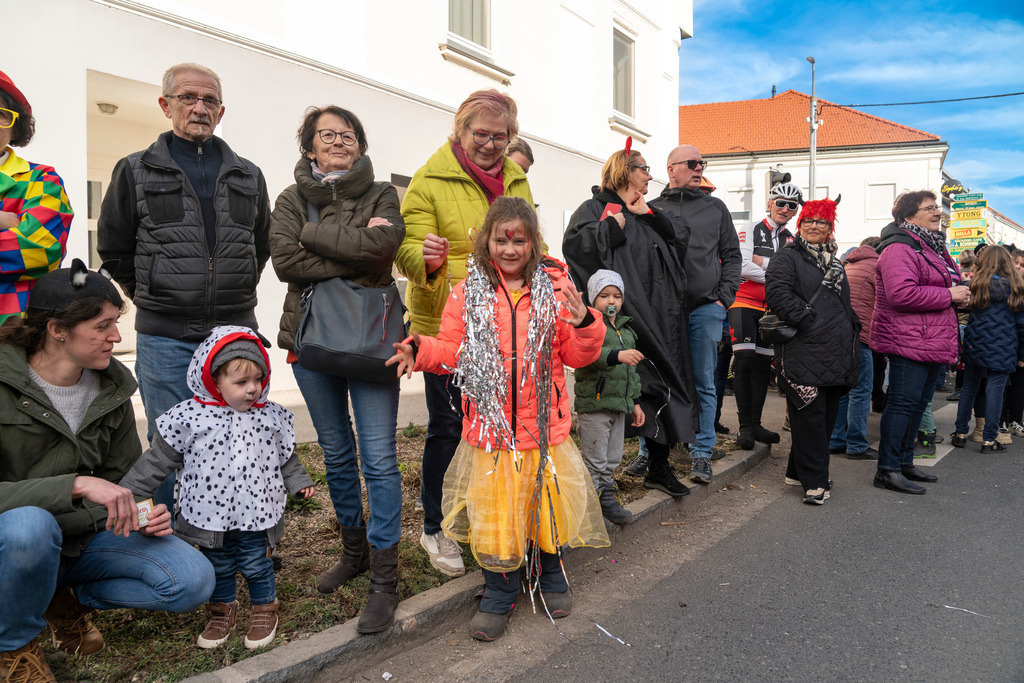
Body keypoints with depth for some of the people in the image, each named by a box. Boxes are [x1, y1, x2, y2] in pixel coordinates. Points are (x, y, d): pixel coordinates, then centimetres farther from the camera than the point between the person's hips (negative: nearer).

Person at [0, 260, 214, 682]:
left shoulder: (112, 387, -2)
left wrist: (145, 515, -13)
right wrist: (77, 485, -39)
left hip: (88, 535, 4)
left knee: (194, 581, -14)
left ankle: (66, 597, 11)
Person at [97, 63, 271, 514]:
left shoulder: (248, 177, 12)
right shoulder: (136, 172, 5)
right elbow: (114, 250, 11)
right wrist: (156, 299, 8)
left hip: (236, 332, 2)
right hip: (165, 338, -2)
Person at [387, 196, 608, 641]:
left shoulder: (554, 289, 1)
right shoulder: (467, 294, 2)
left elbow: (576, 356, 2)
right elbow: (453, 350, 3)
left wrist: (584, 325, -17)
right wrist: (421, 350, -16)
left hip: (545, 426, 1)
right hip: (490, 429, 0)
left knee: (548, 507, 14)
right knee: (493, 515, 5)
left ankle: (549, 576, 40)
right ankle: (499, 592, 27)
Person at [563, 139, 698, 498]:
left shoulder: (649, 215, 24)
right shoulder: (596, 208, 1)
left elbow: (679, 248, 13)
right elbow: (574, 243, -16)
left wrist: (651, 215, 4)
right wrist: (612, 225, -11)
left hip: (659, 317, 7)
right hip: (623, 317, -7)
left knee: (661, 385, 7)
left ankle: (659, 465, 17)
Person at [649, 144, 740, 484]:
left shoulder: (716, 208, 15)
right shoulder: (653, 209, 10)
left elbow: (732, 255, 14)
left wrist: (724, 298, 2)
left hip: (706, 308, 1)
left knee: (703, 383, 2)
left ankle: (702, 454, 10)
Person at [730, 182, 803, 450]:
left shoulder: (792, 241, 11)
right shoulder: (751, 230, -1)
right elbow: (743, 267, -13)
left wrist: (760, 261, -15)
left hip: (770, 309, 5)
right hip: (744, 304, -4)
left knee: (763, 365, 6)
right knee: (744, 362, -12)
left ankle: (755, 424, 15)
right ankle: (745, 426, -6)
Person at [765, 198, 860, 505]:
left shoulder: (835, 263, 24)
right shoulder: (787, 257, -1)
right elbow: (777, 293, -16)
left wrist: (851, 330, 17)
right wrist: (807, 320, -19)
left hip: (836, 356, 8)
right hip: (804, 351, -8)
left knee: (828, 415, 11)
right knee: (810, 415, -7)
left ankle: (798, 469, 23)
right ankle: (814, 481, -1)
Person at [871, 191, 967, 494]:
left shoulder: (933, 247, 20)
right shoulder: (900, 248, -14)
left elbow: (943, 285, 34)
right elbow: (901, 293, -27)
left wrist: (959, 294, 10)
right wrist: (948, 295, -18)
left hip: (931, 342, 10)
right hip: (908, 341, -10)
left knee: (918, 403, 14)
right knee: (903, 403, -9)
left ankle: (905, 463, 24)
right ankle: (887, 470, -5)